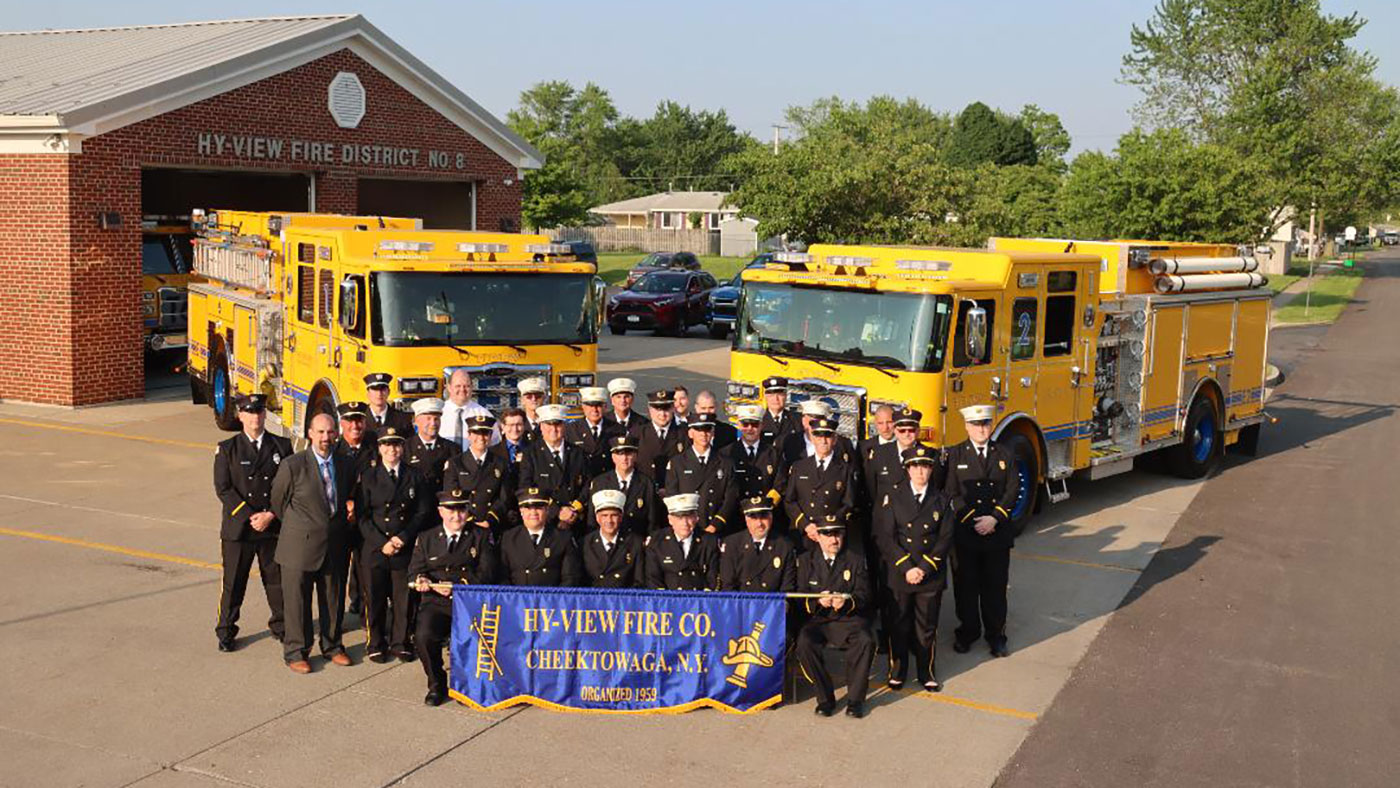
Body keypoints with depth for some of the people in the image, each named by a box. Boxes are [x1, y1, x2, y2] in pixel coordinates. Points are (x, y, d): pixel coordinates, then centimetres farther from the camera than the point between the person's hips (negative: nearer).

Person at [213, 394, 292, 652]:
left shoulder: (282, 446, 4)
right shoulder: (227, 449, 0)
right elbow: (223, 488, -6)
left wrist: (271, 515, -11)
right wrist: (249, 516, -14)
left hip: (274, 527, 1)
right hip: (238, 529, -1)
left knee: (277, 580, 9)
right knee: (233, 583, 6)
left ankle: (280, 626, 26)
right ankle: (225, 632, 19)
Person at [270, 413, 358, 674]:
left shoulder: (346, 465, 2)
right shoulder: (292, 465, -11)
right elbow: (278, 502, 1)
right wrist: (297, 527, 10)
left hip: (335, 547, 4)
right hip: (300, 545, -4)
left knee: (334, 599, 13)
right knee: (297, 601, 4)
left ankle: (332, 646, 30)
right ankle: (296, 652, 18)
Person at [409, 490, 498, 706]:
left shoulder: (481, 537, 11)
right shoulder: (425, 539, 17)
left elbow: (486, 574, 1)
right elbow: (414, 571, 10)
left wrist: (458, 586, -15)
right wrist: (421, 580, -15)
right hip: (436, 604, 1)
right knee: (424, 636, -29)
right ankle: (436, 684, -3)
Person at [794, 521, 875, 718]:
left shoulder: (856, 561, 10)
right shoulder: (805, 560, 10)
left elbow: (863, 595, 1)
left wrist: (847, 602, -22)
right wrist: (817, 601, -19)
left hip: (849, 619, 0)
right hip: (817, 620, 0)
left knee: (865, 642, -31)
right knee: (804, 643, -31)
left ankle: (855, 698, -15)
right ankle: (825, 697, -15)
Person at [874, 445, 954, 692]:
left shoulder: (941, 500, 4)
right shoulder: (892, 497, -1)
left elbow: (945, 539, -1)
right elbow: (885, 537, -7)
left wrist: (924, 568, -11)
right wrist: (906, 568, -14)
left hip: (931, 576, 1)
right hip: (898, 574, -1)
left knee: (927, 625, 8)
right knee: (898, 625, 8)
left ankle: (927, 672, 22)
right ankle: (897, 670, 23)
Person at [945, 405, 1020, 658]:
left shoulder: (1005, 456, 8)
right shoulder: (954, 456, 1)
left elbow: (1013, 491, 1)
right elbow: (951, 493, -5)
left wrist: (994, 518, -13)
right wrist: (972, 520, -15)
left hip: (997, 534, 1)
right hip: (964, 533, -1)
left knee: (995, 587, 7)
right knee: (965, 586, 7)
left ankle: (996, 635, 18)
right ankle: (967, 632, 21)